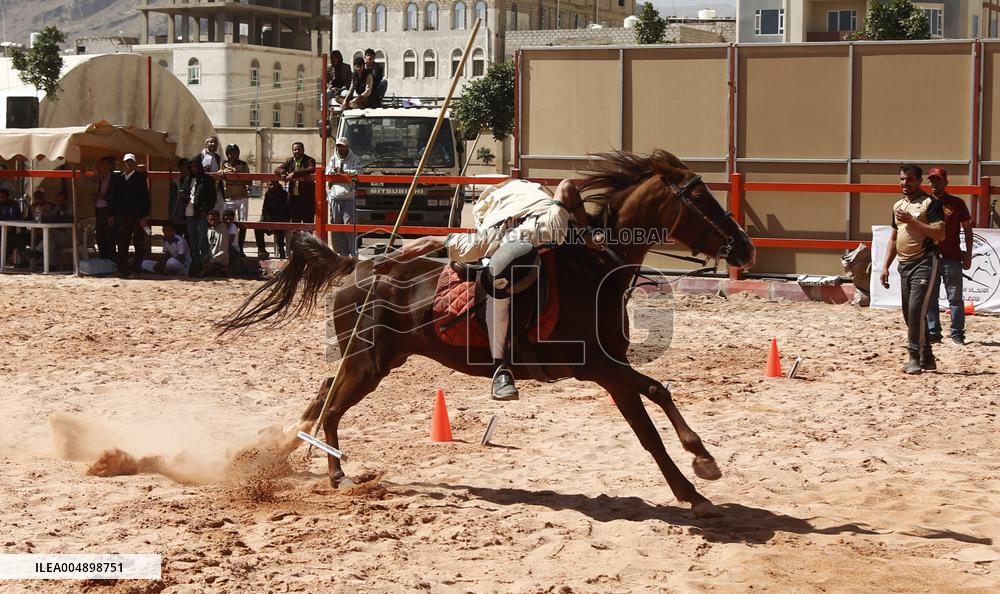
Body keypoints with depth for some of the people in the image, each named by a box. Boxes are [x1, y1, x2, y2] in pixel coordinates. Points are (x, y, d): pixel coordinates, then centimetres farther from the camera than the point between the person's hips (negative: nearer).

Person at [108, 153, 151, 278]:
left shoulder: (141, 177, 0)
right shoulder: (118, 178, 11)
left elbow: (145, 197, -4)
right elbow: (113, 197, 14)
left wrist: (145, 216, -11)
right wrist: (112, 215, 8)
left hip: (138, 216, -3)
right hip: (122, 216, 3)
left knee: (139, 245, 1)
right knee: (122, 244, 1)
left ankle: (138, 269, 6)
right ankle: (122, 270, 4)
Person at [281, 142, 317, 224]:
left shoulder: (309, 160, -3)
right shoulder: (290, 161, 14)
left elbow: (311, 170, -23)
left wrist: (294, 173, -27)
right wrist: (283, 173, -16)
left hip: (307, 197, -5)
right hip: (293, 197, 5)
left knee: (308, 221, -3)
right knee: (295, 222, 11)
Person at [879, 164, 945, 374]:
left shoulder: (930, 203, -7)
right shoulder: (898, 206, 16)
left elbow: (940, 234, -17)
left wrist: (912, 221, -20)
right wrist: (886, 266, 15)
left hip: (924, 263, -8)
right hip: (904, 264, 8)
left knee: (916, 311, -15)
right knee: (910, 315, 9)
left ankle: (915, 358, -10)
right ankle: (927, 359, 17)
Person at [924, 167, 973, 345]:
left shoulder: (957, 203, 3)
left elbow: (967, 230, 7)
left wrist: (968, 255, 1)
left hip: (952, 258, -2)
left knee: (955, 298, 0)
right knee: (930, 298, 4)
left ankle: (957, 334, 4)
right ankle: (933, 333, 11)